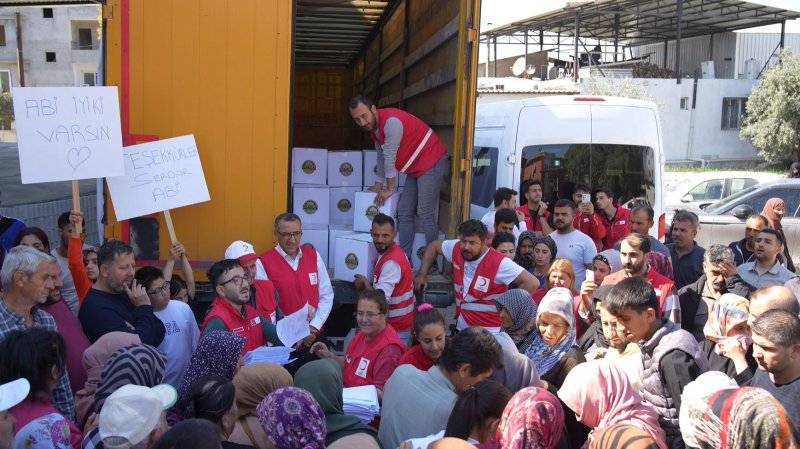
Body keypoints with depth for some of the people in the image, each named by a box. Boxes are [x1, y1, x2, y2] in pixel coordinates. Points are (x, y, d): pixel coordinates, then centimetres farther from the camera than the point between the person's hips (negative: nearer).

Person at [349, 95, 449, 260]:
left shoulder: (391, 122, -25)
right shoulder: (373, 127, 6)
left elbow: (389, 157, -19)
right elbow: (381, 157, 18)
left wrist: (390, 189, -11)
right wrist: (378, 185, 22)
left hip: (431, 163, -10)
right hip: (416, 167, 10)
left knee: (425, 214, -14)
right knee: (404, 212, 6)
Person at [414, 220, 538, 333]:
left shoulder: (498, 262, -22)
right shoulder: (456, 249, -5)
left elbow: (532, 283, -24)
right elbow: (434, 246, 15)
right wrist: (422, 274, 6)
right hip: (461, 328, 6)